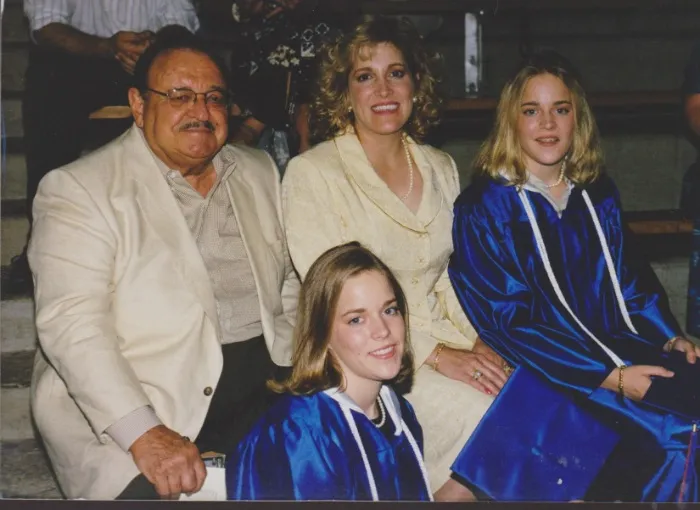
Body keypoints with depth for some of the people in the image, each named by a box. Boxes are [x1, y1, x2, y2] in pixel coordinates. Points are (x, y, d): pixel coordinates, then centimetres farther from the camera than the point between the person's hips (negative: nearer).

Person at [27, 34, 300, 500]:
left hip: (265, 391, 5)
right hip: (133, 407, -4)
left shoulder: (260, 174, 14)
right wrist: (145, 434, -25)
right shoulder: (77, 190, -5)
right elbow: (71, 322, -15)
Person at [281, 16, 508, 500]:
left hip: (449, 341, 5)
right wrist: (436, 355, -17)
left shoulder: (441, 167, 13)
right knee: (483, 417, -26)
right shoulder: (312, 173, -6)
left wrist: (477, 340, -4)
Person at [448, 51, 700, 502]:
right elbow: (508, 322, -12)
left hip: (622, 353, 6)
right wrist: (610, 377, -18)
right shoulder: (484, 207, -6)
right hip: (552, 375, -6)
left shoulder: (598, 194, 14)